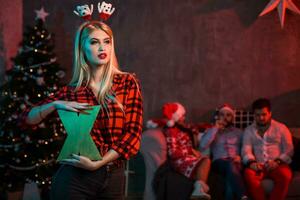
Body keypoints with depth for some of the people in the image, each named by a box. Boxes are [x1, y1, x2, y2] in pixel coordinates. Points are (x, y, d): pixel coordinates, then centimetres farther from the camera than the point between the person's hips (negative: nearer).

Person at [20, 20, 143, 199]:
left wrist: (98, 163, -15)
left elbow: (133, 134, -6)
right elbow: (29, 118, 7)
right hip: (75, 177, 0)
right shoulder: (72, 91, 3)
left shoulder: (128, 83, 0)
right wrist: (56, 104, -10)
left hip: (114, 178, 0)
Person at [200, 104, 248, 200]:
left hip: (236, 163, 2)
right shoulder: (211, 131, 19)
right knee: (230, 164, -40)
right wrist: (215, 128, 1)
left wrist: (240, 157, -10)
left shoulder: (239, 132, 24)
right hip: (219, 163, -2)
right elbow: (202, 146, -2)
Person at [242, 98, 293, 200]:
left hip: (277, 165, -1)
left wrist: (277, 162, -15)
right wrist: (251, 162, -19)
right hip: (258, 166, 1)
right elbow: (246, 150, 3)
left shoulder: (281, 128, 14)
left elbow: (289, 150, 4)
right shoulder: (249, 130, 18)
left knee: (285, 175, -36)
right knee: (248, 174, -34)